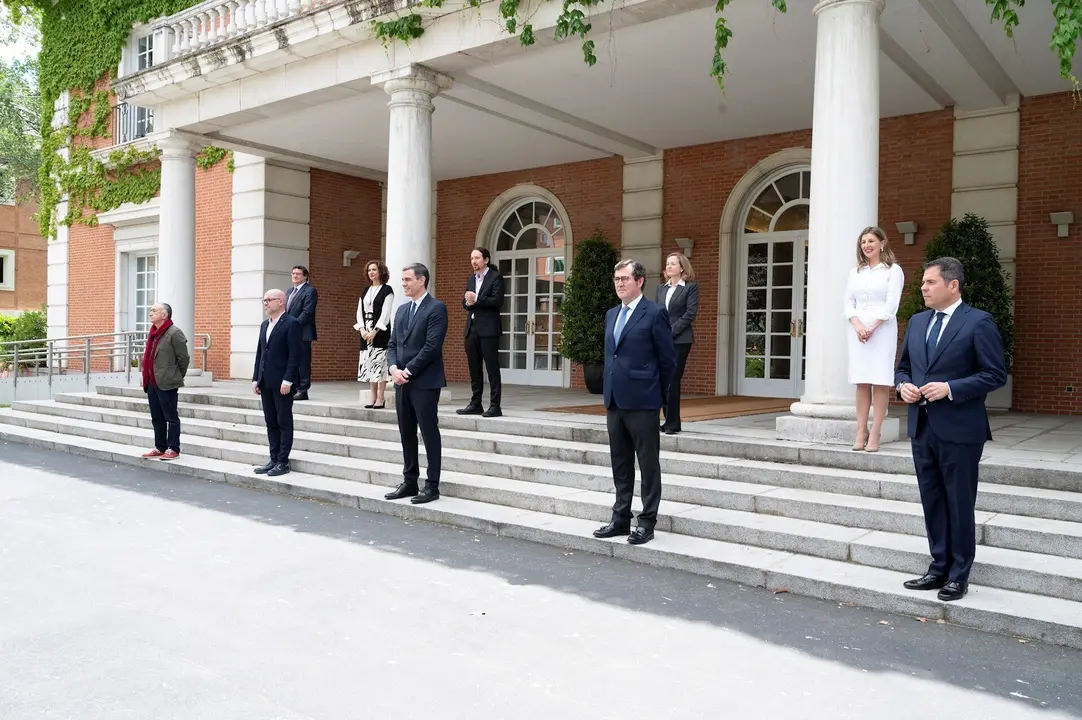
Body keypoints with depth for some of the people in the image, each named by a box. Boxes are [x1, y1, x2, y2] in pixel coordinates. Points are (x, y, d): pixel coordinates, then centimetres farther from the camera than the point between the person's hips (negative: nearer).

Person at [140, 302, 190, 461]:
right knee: (156, 418, 14)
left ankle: (173, 449, 5)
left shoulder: (174, 333, -12)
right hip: (152, 382, 9)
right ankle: (160, 448, 23)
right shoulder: (152, 333, 15)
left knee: (171, 417, -1)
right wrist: (147, 378, 18)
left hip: (167, 383, -8)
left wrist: (176, 377, 0)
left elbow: (184, 358, -11)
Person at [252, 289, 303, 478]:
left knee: (284, 423, 0)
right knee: (271, 423, 11)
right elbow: (259, 354, 18)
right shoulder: (264, 325, 17)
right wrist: (256, 378, 11)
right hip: (266, 383, 8)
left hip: (282, 383, -8)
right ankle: (274, 460, 18)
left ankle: (283, 462, 5)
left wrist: (288, 380, -18)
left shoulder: (291, 324, -8)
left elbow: (295, 354, -14)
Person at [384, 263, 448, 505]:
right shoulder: (402, 310, 16)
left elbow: (431, 346, -16)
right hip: (402, 381, 7)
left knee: (429, 433, -2)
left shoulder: (436, 308, -8)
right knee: (406, 434, 11)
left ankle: (432, 486, 5)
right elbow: (392, 344, 14)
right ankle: (409, 482, 21)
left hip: (424, 382, -7)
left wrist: (408, 371, -14)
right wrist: (394, 368, -5)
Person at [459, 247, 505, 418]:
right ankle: (475, 404, 17)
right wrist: (468, 303, -7)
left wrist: (476, 300, -18)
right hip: (472, 328, 7)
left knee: (492, 367, -5)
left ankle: (495, 406, -2)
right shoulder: (470, 279, 18)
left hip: (488, 328, -7)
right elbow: (464, 303, 15)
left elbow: (497, 301, -13)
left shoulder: (495, 277, -2)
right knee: (474, 369, 10)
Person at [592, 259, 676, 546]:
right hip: (614, 400, 7)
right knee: (620, 465, 14)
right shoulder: (611, 314, 14)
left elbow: (668, 359, -6)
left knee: (648, 465, 2)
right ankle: (621, 519, 23)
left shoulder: (655, 313, -8)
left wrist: (656, 393, 2)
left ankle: (647, 522, 11)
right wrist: (610, 391, 15)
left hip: (642, 402, -7)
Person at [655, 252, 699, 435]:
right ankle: (668, 419, 13)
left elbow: (690, 313, -7)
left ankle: (673, 423, -1)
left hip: (680, 340, -5)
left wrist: (671, 331, -12)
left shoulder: (691, 287, 1)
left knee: (672, 380, -7)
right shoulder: (661, 288, 17)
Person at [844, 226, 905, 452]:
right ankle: (861, 432, 3)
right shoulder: (855, 272, 15)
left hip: (882, 330, -4)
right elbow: (848, 303, 9)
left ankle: (874, 434, -6)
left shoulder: (893, 270, 3)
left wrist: (872, 328, -13)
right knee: (861, 382, 2)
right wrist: (857, 325, -8)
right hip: (858, 330, 4)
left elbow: (891, 304, -6)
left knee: (880, 382, -5)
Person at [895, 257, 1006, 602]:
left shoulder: (979, 322, -8)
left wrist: (950, 388, -19)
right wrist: (903, 385, -2)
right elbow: (903, 365, 19)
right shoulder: (917, 322, 12)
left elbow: (996, 374, -11)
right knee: (932, 503, 13)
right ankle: (938, 568, 25)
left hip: (959, 430, -6)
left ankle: (958, 576, 16)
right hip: (922, 427, 6)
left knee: (959, 505, 4)